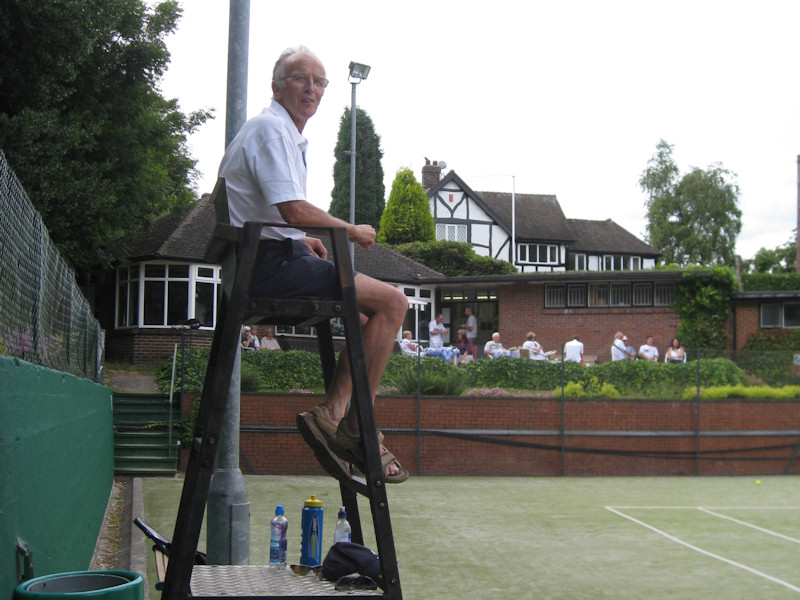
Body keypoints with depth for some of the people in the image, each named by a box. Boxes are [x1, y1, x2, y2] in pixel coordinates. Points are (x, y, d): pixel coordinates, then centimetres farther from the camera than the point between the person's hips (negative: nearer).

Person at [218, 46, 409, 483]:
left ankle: (334, 412, 2)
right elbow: (294, 210, -23)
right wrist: (351, 230, -9)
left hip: (266, 263, 11)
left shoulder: (287, 134, 22)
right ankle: (356, 425, -10)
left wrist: (302, 240, 22)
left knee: (370, 314, 15)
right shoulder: (270, 128, -11)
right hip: (271, 266, -11)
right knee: (392, 302, -14)